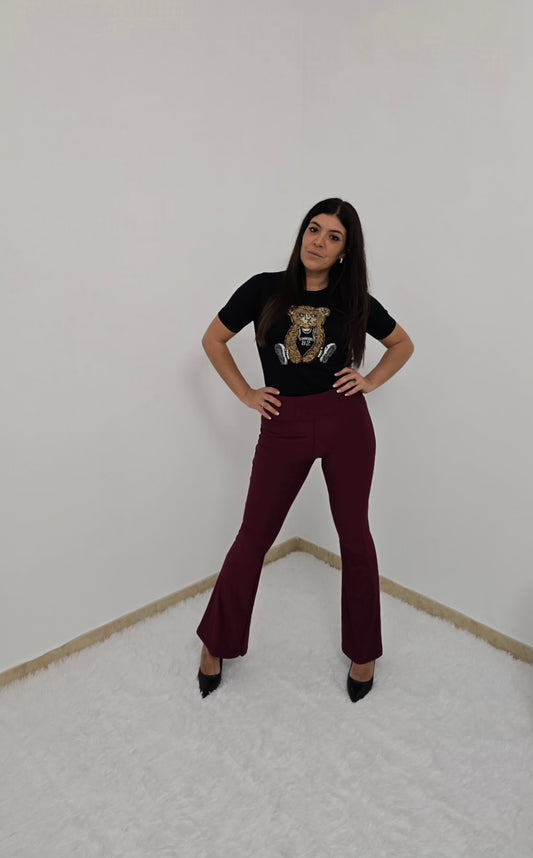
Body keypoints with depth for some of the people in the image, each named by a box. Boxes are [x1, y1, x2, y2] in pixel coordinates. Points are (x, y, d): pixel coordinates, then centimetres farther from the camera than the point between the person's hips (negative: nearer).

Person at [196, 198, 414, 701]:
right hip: (284, 428, -1)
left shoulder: (354, 300, 1)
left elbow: (403, 344, 16)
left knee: (354, 535, 11)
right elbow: (213, 339, 9)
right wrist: (245, 394, 1)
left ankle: (363, 651, 32)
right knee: (254, 536, 7)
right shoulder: (264, 289, -2)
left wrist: (370, 381, 1)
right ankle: (216, 643, 29)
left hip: (345, 424, 1)